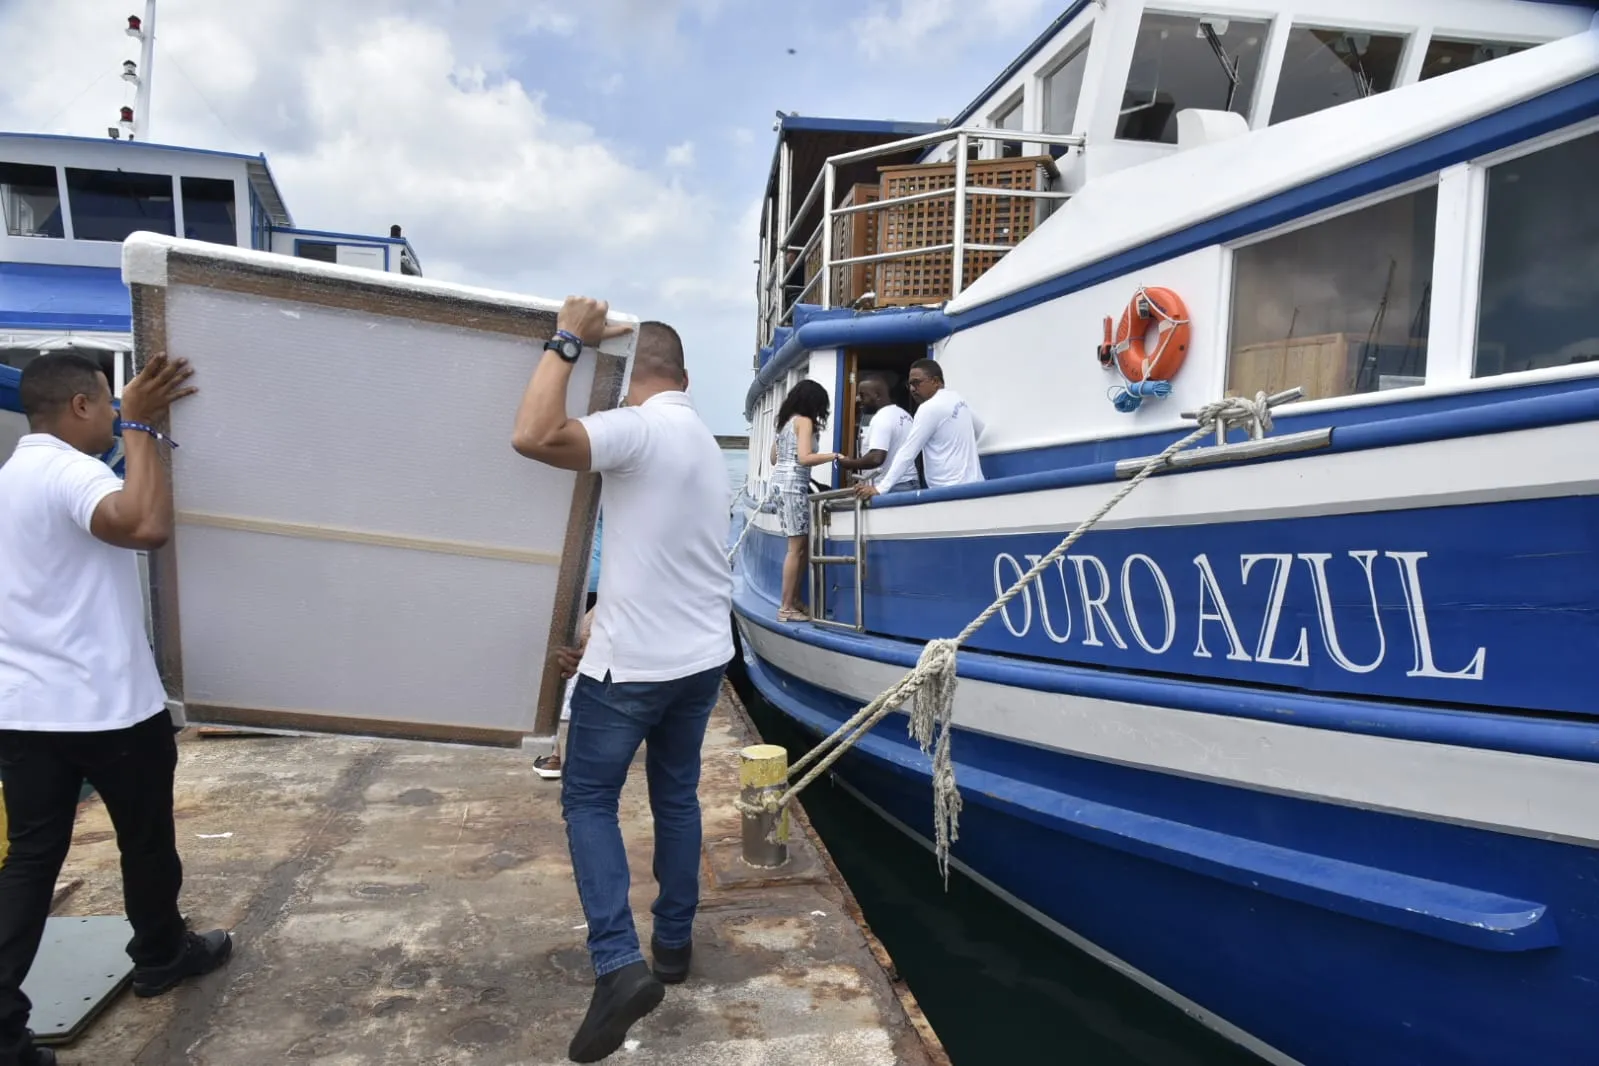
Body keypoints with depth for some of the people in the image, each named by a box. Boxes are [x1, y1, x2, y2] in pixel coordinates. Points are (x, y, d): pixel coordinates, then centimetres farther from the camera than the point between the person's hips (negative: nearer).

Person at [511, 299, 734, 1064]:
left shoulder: (639, 428, -17)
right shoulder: (704, 442, 12)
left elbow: (533, 437, -31)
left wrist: (568, 341, -20)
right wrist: (598, 628, 24)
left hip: (635, 663, -8)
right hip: (702, 656, 8)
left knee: (588, 801, 6)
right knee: (677, 797, 19)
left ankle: (619, 966, -1)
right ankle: (674, 944, 30)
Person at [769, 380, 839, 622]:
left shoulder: (786, 421, 18)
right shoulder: (804, 421, -8)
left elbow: (774, 458, 23)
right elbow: (804, 458, -20)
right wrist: (833, 455, -16)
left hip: (781, 483, 9)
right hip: (794, 484, -9)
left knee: (799, 545, 12)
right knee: (797, 547, -7)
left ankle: (794, 601, 14)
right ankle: (786, 608, -7)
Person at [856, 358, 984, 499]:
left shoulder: (929, 408, -12)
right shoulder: (957, 398, 14)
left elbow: (907, 452, -16)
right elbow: (979, 427, 32)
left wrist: (880, 488, -18)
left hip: (951, 489, -9)